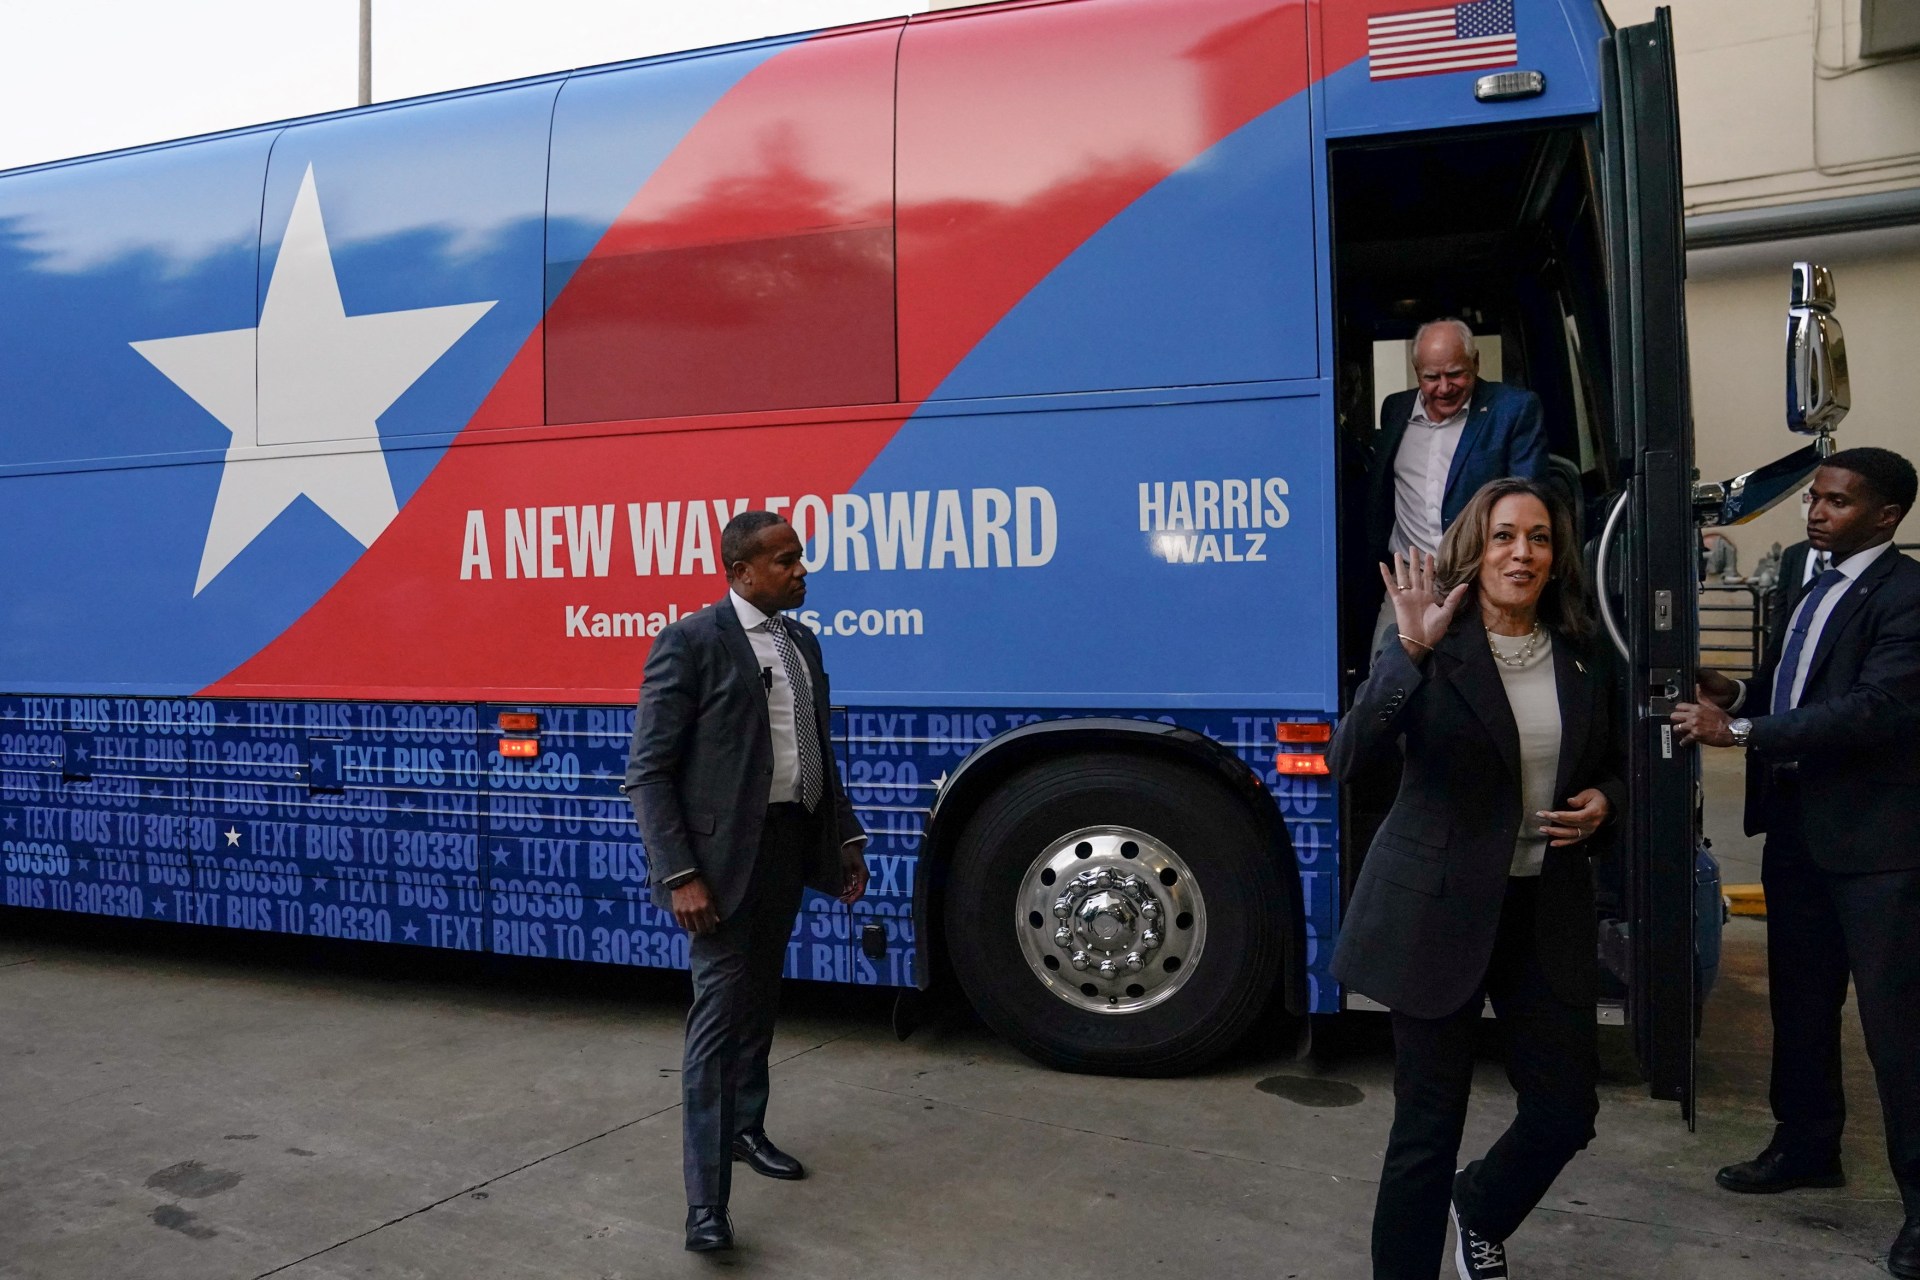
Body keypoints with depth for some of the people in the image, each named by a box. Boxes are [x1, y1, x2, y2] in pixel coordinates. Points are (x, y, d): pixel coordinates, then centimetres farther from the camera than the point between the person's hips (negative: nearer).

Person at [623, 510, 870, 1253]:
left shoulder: (802, 642, 11)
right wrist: (679, 874, -20)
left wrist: (846, 836, 13)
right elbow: (648, 772, -14)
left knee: (759, 1001, 20)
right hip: (725, 853, -7)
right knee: (720, 1013, -7)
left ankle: (745, 1129, 39)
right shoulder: (690, 642, -13)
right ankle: (706, 1201, -1)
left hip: (790, 842, 8)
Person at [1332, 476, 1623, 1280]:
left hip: (1546, 911, 5)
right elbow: (1347, 760, -25)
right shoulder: (1431, 648, -11)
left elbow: (1609, 766, 20)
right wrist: (1411, 651, -35)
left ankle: (1480, 1212, 43)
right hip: (1439, 909, -5)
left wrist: (1602, 802, -3)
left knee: (1567, 1107, 13)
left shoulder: (1579, 656, 5)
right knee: (1429, 1126, 3)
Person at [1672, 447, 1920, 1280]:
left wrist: (1740, 731, -24)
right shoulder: (1811, 585, 13)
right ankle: (1806, 1146, 36)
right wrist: (1737, 695, 3)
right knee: (1799, 1001, 19)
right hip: (1798, 826, 9)